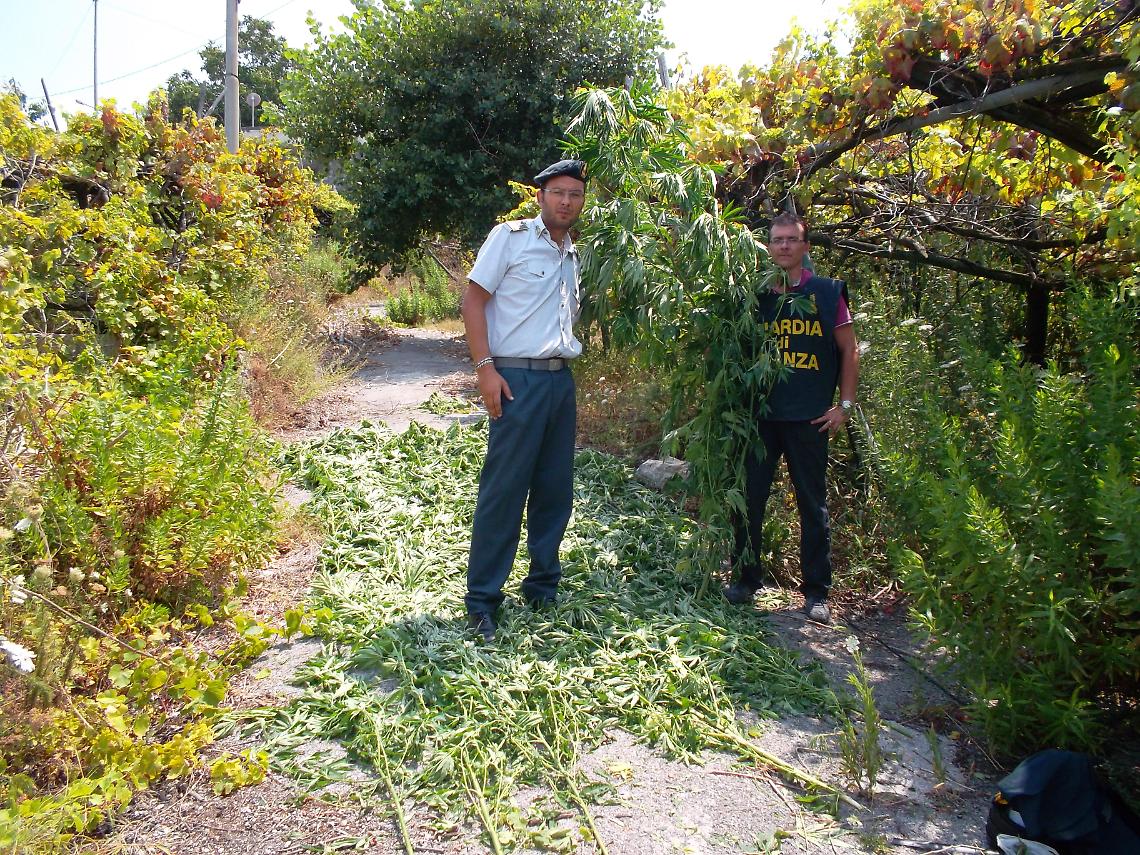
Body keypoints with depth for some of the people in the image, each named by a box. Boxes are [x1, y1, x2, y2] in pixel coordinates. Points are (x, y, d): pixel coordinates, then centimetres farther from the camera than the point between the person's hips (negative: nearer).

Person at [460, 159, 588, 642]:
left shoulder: (573, 256, 17)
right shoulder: (510, 236, -2)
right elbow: (473, 298, -6)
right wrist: (485, 368, -15)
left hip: (561, 380, 7)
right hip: (517, 379, -6)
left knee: (555, 490, 9)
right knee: (503, 491, -5)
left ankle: (543, 588, 24)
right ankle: (481, 602, 6)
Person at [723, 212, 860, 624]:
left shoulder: (827, 292, 2)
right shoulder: (755, 295, 7)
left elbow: (849, 350, 5)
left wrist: (845, 404, -1)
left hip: (809, 419, -2)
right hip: (760, 415, 2)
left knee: (813, 505, 6)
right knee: (749, 499, 6)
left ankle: (816, 591, 17)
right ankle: (746, 578, 21)